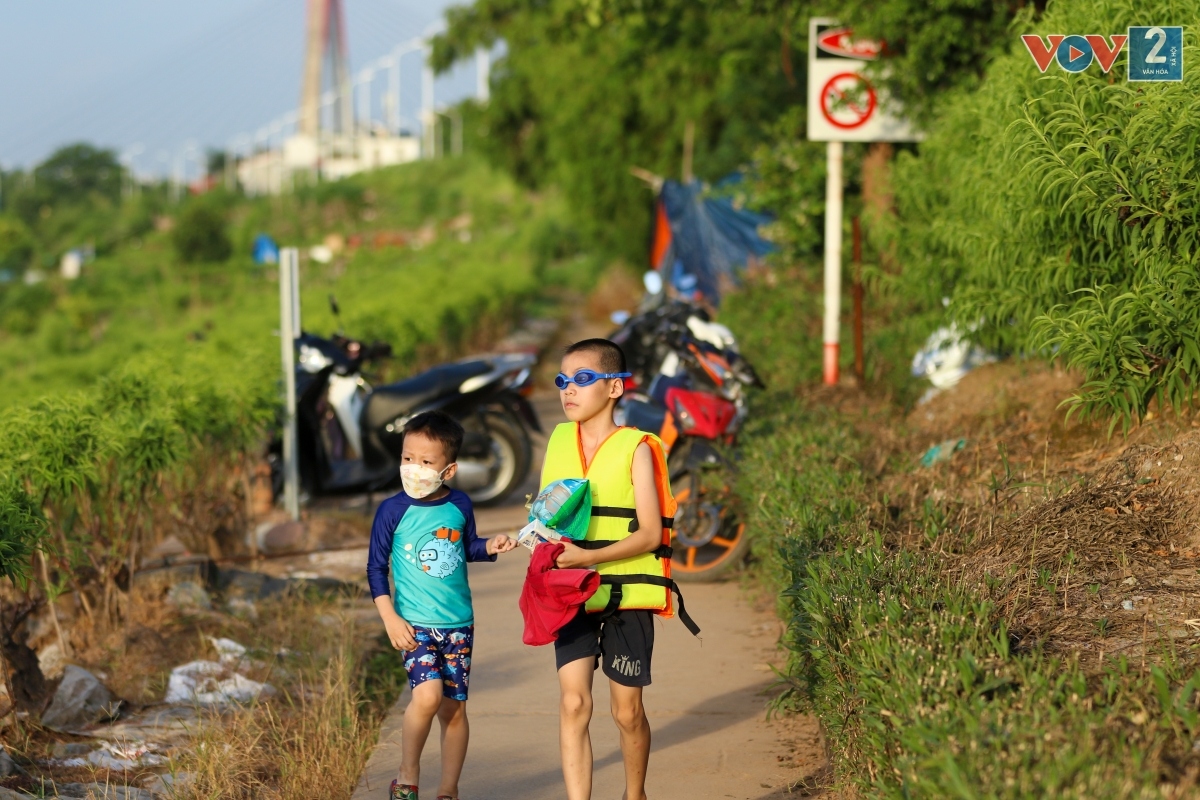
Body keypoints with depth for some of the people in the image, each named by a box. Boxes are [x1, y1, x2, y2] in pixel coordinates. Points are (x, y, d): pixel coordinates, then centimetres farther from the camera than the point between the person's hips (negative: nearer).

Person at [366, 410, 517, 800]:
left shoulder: (459, 505, 0)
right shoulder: (393, 510, -8)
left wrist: (490, 546, -4)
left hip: (458, 623, 3)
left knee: (454, 707, 6)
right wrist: (390, 618, -9)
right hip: (415, 624, -3)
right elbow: (376, 568, -2)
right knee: (427, 695, -22)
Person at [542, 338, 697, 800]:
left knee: (627, 711, 7)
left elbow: (650, 533, -12)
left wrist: (589, 556, -23)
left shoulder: (636, 449, -8)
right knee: (573, 703, -9)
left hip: (627, 597, -3)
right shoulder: (559, 442, 6)